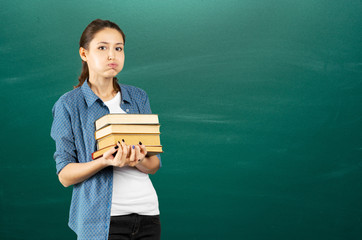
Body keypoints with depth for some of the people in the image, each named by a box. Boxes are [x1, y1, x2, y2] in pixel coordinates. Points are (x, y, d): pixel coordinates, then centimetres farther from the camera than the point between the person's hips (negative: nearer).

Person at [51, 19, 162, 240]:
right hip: (103, 219, -3)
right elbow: (65, 175, -6)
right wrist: (105, 161, -22)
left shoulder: (139, 97, 8)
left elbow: (155, 165, 7)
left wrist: (138, 161, -14)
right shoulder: (69, 105, -3)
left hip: (147, 212, 4)